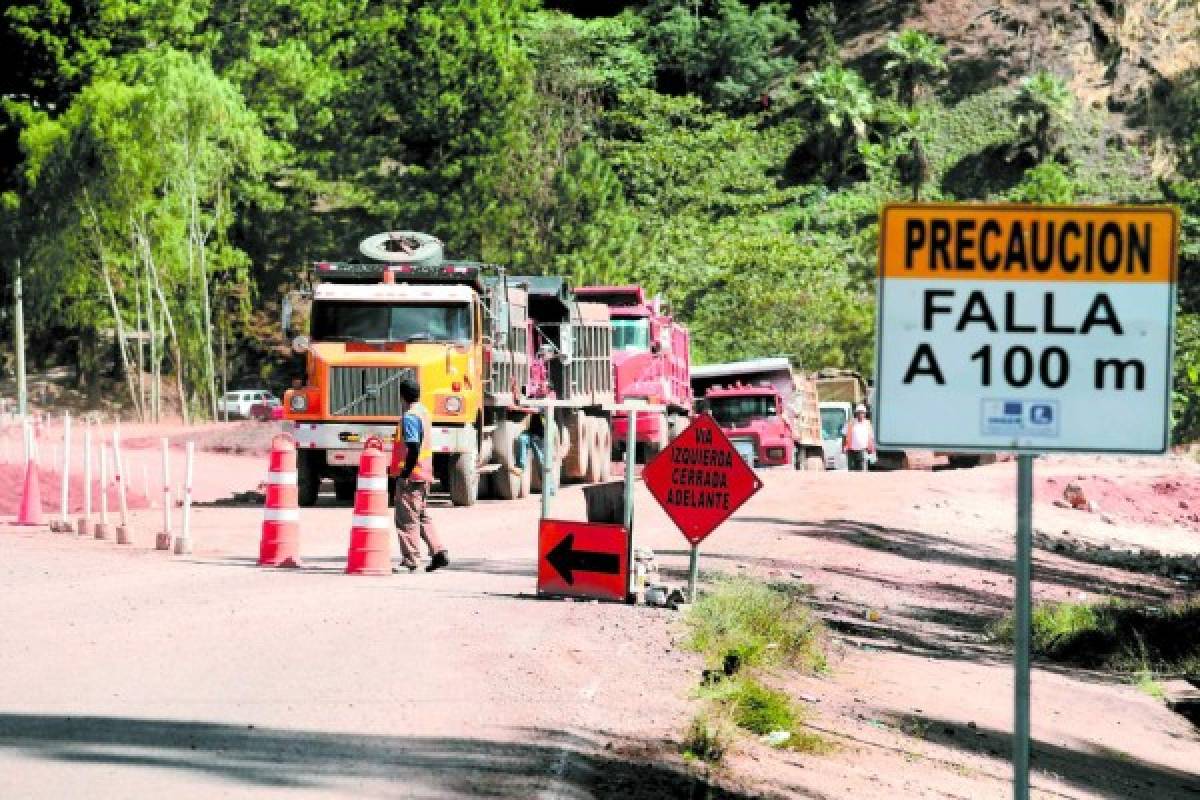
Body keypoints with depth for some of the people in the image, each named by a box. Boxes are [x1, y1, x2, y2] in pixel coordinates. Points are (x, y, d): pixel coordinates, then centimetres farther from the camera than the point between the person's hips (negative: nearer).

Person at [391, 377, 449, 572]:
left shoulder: (410, 417, -16)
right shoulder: (424, 413, 13)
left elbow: (413, 448, -24)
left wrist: (405, 472, -22)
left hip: (410, 476, -9)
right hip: (424, 474, 9)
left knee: (406, 519, -3)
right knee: (422, 517, 16)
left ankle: (410, 561, -2)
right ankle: (439, 552, 10)